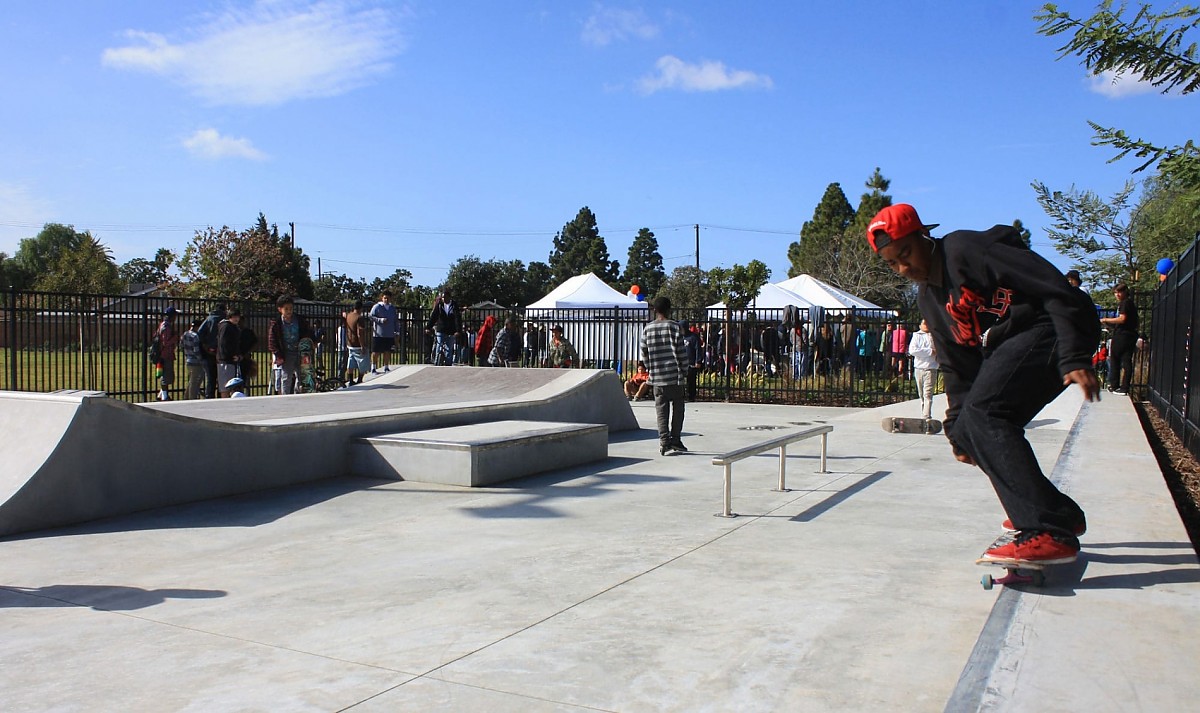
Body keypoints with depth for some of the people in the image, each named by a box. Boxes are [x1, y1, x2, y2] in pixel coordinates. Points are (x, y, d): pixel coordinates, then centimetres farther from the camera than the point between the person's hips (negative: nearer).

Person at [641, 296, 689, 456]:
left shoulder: (647, 329, 5)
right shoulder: (674, 327, -7)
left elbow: (644, 353, 9)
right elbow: (681, 351, -8)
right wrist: (685, 371, 3)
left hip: (656, 377, 3)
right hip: (675, 376, -3)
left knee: (661, 410, 5)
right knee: (677, 408, 10)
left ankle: (664, 443, -1)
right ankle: (675, 440, 15)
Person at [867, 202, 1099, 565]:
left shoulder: (965, 249, -12)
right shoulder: (928, 298, 16)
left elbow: (1055, 289, -18)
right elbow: (957, 366, 19)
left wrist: (1075, 359, -26)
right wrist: (957, 428, 13)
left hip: (1048, 330, -10)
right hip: (1006, 349, 10)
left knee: (982, 412, -25)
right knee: (969, 431, 5)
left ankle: (1048, 532, -28)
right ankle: (1062, 513, 20)